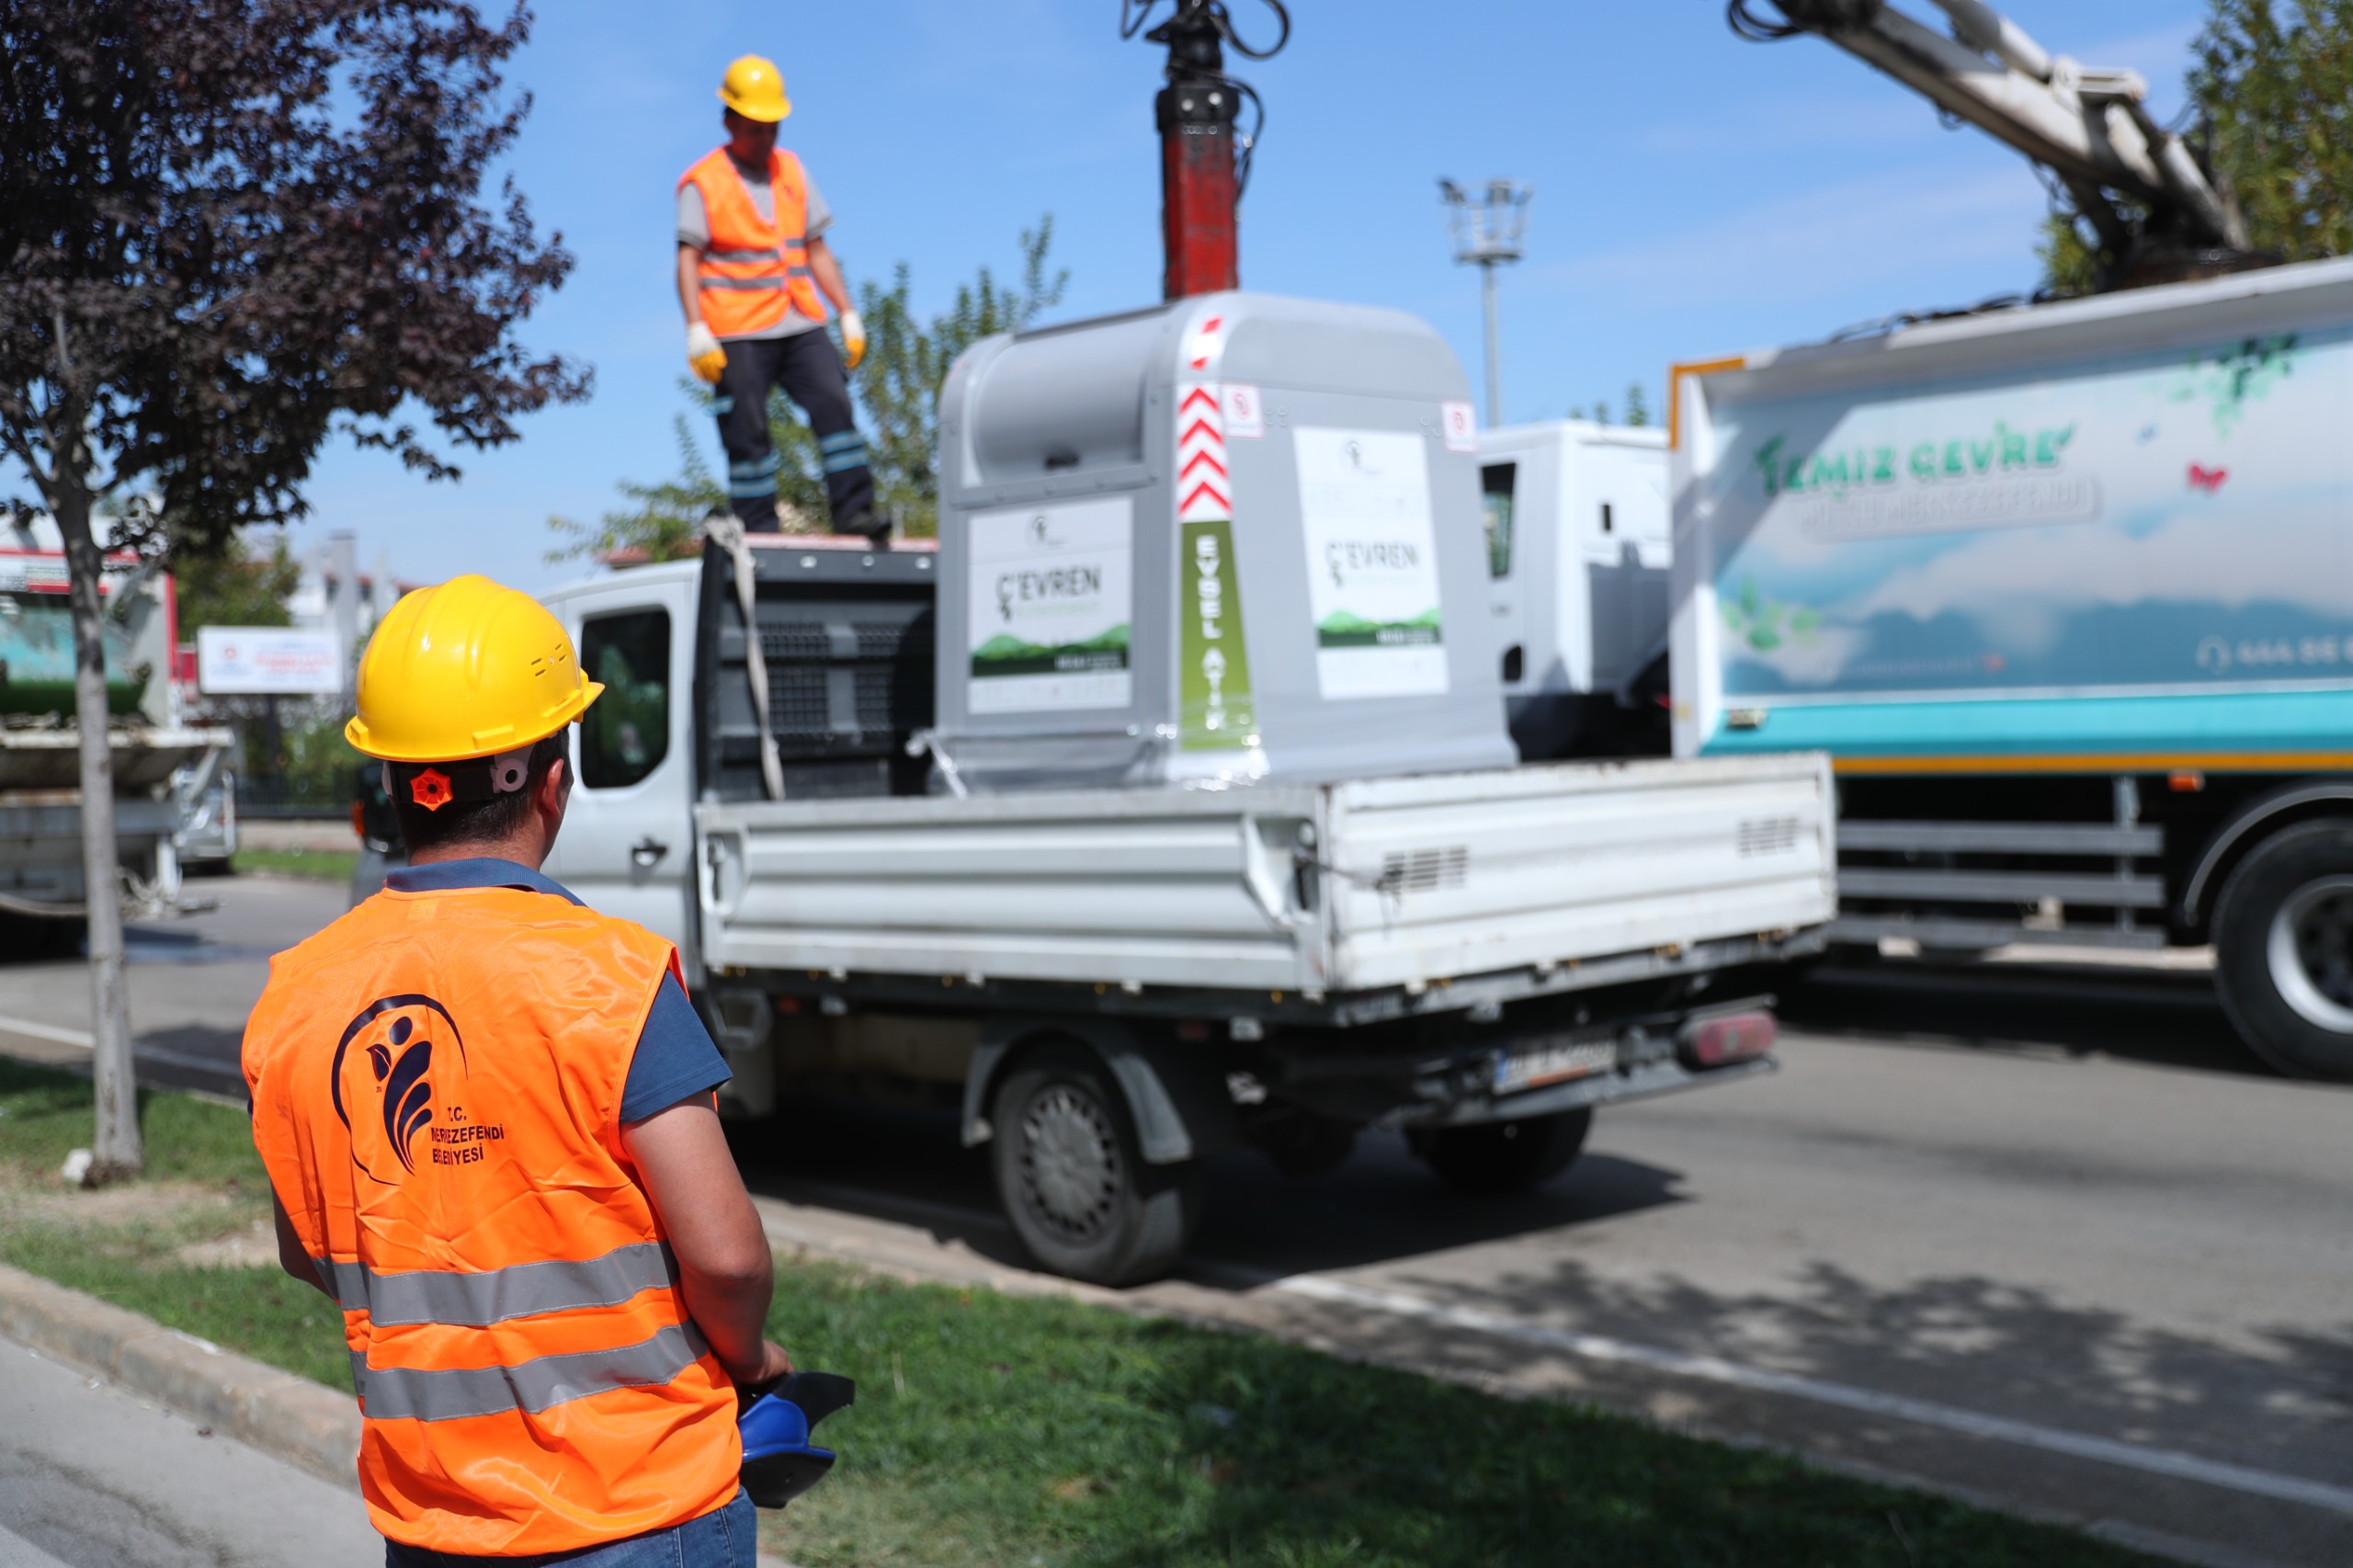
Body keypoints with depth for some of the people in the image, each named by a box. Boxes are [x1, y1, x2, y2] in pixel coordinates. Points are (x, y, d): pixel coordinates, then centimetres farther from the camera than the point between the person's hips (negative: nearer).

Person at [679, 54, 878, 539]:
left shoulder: (792, 171, 16)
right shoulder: (703, 181, 1)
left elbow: (816, 250, 18)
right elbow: (688, 259, -5)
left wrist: (848, 316, 12)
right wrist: (696, 330, -17)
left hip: (801, 327, 4)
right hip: (738, 334, -4)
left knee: (834, 405, -11)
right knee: (748, 432, -3)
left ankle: (853, 509, -9)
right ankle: (759, 531, 5)